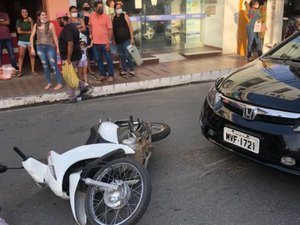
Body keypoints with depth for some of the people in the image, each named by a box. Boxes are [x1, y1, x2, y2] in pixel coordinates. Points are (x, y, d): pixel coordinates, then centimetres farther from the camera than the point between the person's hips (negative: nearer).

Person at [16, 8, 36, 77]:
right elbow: (19, 31, -5)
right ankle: (20, 71, -4)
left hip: (30, 40, 1)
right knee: (21, 56, -4)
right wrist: (28, 32, -3)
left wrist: (31, 22, -12)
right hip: (22, 41, -1)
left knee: (32, 55, 0)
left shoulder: (30, 20, 6)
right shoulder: (18, 21, 3)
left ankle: (33, 70, 6)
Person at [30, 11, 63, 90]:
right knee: (45, 66, 9)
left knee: (54, 65, -5)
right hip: (40, 47, 3)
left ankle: (59, 83, 0)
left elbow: (55, 37, -1)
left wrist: (57, 48, -4)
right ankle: (49, 83, 19)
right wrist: (32, 48, 3)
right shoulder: (36, 25, 5)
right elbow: (32, 37, 9)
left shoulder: (50, 24, -3)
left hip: (50, 47, -3)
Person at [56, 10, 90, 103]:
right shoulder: (72, 26, 13)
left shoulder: (67, 29, -19)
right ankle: (83, 87, 23)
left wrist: (68, 59, -27)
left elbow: (70, 44, -28)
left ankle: (72, 98, 8)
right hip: (76, 55, 10)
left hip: (71, 57, -10)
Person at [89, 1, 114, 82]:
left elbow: (110, 30, -10)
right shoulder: (91, 16, 4)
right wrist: (91, 34, 11)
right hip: (95, 42, 4)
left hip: (105, 42, -4)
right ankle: (102, 74, 23)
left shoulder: (106, 17, -8)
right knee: (98, 59, 11)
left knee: (108, 59, 2)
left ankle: (111, 75, 11)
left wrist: (109, 42, -15)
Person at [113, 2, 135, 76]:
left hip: (126, 39, -4)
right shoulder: (113, 18, 8)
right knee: (122, 56, 10)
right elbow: (112, 29, 11)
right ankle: (124, 70, 19)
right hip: (118, 40, 4)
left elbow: (130, 27, -5)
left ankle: (132, 70, 1)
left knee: (127, 55, -8)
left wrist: (132, 38, -11)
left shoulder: (125, 16, -2)